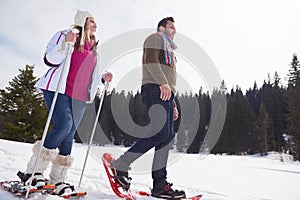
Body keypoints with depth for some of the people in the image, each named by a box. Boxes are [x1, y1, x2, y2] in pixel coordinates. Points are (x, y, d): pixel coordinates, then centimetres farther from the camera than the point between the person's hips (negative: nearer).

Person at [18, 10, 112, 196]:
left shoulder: (93, 48, 23)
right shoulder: (64, 35, 5)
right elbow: (50, 60, -6)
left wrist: (103, 78, 9)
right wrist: (65, 44, -20)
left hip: (79, 97, 6)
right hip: (58, 89, -6)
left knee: (69, 135, 1)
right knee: (64, 125, -23)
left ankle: (58, 180, 9)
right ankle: (34, 171, -8)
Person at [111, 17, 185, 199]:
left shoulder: (169, 50, 36)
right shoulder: (156, 38, 11)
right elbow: (150, 60, -10)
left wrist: (173, 104, 23)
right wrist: (162, 83, -23)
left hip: (166, 93, 9)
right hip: (155, 89, -9)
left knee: (167, 136, -2)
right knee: (161, 132, -22)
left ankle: (160, 185, -1)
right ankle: (120, 165, -11)